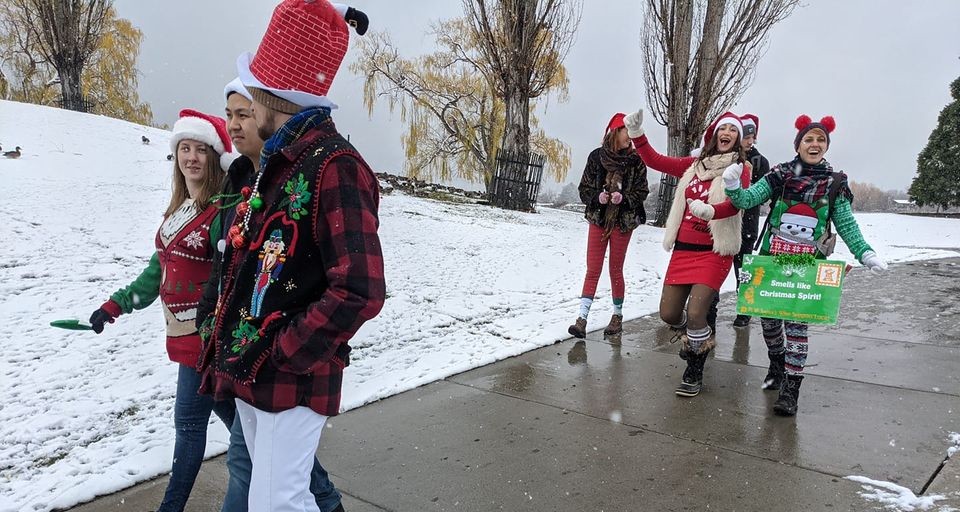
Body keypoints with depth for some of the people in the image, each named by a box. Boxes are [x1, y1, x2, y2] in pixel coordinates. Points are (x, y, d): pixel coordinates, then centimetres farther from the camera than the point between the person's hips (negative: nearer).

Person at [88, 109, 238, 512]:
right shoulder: (177, 210, 10)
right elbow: (160, 268, 17)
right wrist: (116, 304, 16)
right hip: (184, 333, 8)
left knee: (189, 420, 5)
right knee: (230, 414, 17)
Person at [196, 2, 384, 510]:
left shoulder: (335, 166, -19)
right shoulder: (273, 166, 11)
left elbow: (360, 291, -27)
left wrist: (278, 354, -20)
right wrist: (228, 349, 13)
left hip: (293, 377, -9)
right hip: (248, 369, 9)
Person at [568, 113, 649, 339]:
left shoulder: (636, 160, -4)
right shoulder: (597, 156, -3)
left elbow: (642, 191, -2)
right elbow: (584, 189, 0)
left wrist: (623, 198, -20)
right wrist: (598, 197, -19)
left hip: (623, 222, -1)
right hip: (598, 219, 1)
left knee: (616, 270, 8)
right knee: (592, 270, -1)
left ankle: (617, 316, 24)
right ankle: (581, 319, -2)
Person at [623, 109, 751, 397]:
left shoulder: (740, 168, -2)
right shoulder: (695, 164, 11)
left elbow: (736, 203, -19)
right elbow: (656, 162, 10)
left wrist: (710, 211, -38)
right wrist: (636, 134, -1)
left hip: (714, 252, -5)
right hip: (683, 249, 5)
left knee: (695, 313, -15)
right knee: (668, 314, 5)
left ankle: (694, 372, 11)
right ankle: (698, 338, 41)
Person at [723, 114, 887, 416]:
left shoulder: (835, 183, 2)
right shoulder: (780, 175, 1)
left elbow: (847, 225, 4)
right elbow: (748, 200, -3)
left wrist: (865, 254, -7)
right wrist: (733, 187, -24)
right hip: (772, 258, 2)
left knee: (797, 322, -6)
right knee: (768, 316, 10)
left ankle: (790, 388, 2)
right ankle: (777, 364, 37)